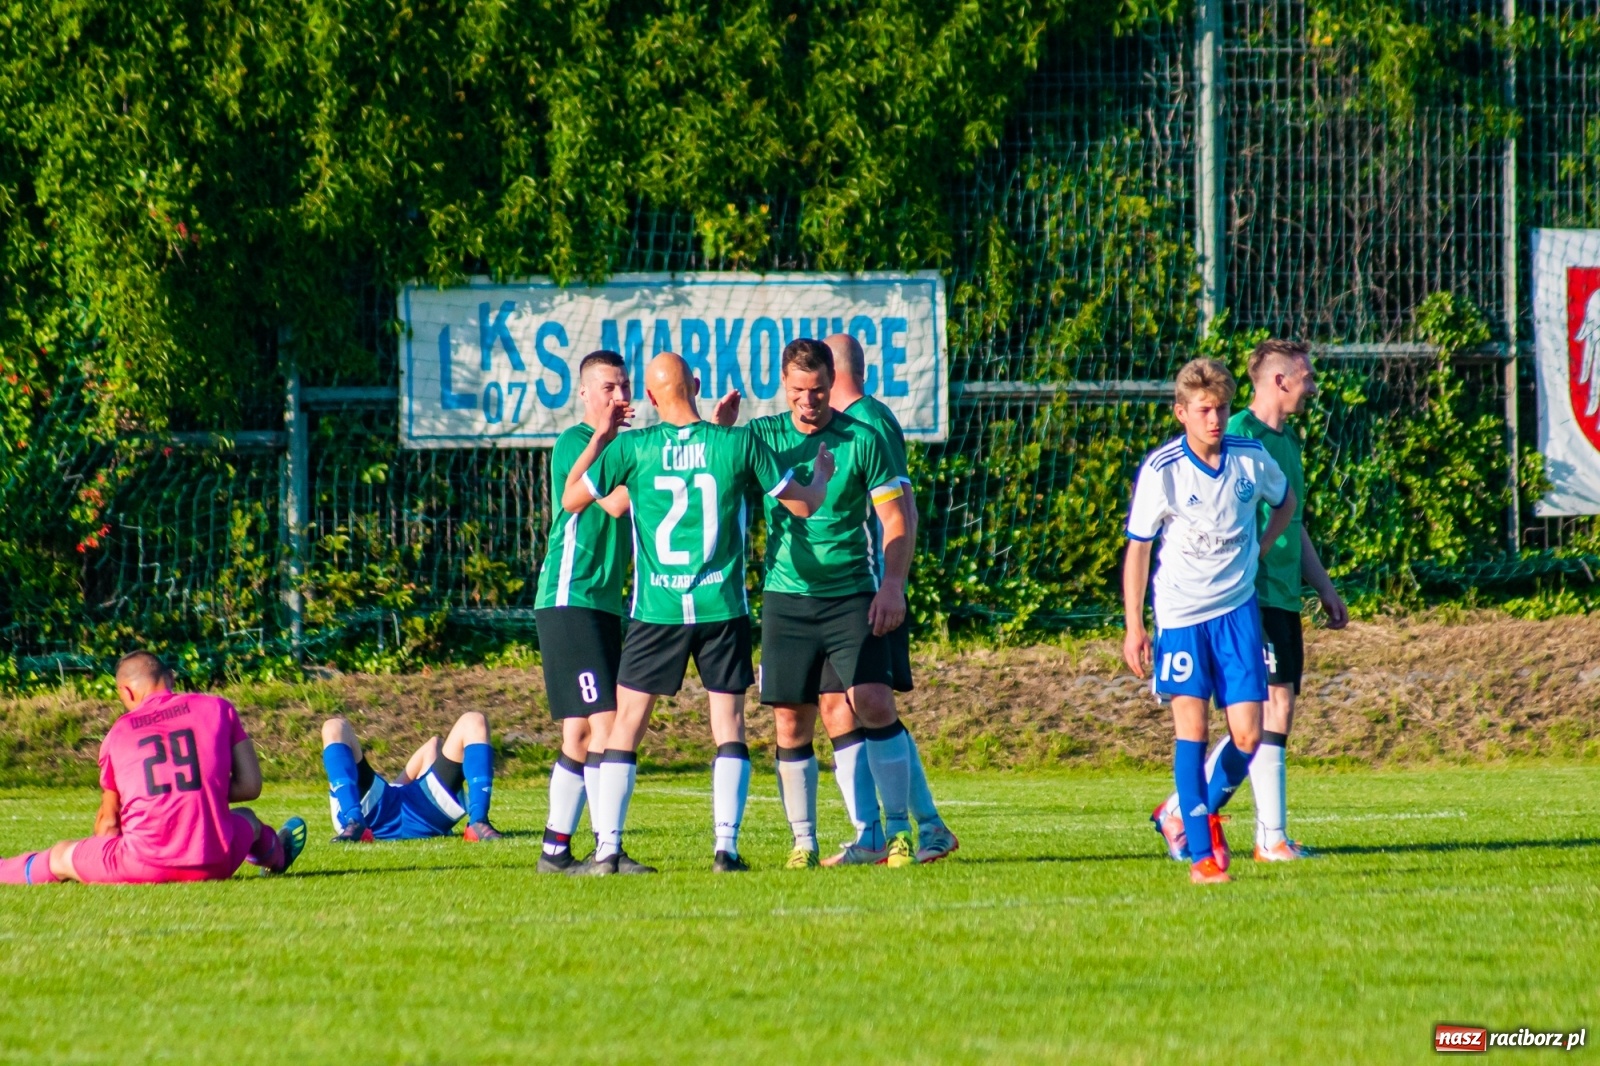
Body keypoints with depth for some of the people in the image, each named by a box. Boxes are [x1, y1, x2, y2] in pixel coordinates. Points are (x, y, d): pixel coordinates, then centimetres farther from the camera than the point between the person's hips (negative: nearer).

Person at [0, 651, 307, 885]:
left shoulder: (119, 733, 7)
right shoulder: (218, 709, 7)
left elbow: (108, 820, 16)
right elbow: (250, 786, 9)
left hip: (144, 867, -3)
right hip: (214, 863, 3)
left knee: (61, 857, 24)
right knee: (247, 819, 40)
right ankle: (277, 855, 71)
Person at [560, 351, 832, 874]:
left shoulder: (631, 448, -4)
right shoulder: (739, 443, -3)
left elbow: (572, 499, 7)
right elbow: (802, 503, 4)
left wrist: (599, 437, 17)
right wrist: (822, 476, 26)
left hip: (656, 610, 0)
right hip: (722, 609, 0)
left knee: (627, 723, 7)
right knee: (729, 726, 8)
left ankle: (607, 850, 1)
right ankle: (725, 846, -2)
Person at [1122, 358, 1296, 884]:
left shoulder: (1251, 459, -2)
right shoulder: (1161, 471, -11)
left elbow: (1285, 501, 20)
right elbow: (1137, 548, -3)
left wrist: (1259, 550, 5)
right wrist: (1133, 627, -6)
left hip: (1238, 608, 3)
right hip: (1180, 613, -3)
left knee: (1247, 736, -3)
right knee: (1191, 728, -9)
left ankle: (1206, 811, 24)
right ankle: (1201, 854, -5)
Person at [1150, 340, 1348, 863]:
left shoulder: (1287, 440, 19)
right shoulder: (1241, 435, -10)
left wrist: (1326, 589, 27)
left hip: (1284, 598, 9)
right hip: (1252, 598, -9)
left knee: (1274, 716, 8)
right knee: (1273, 707, -11)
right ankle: (1273, 839, -8)